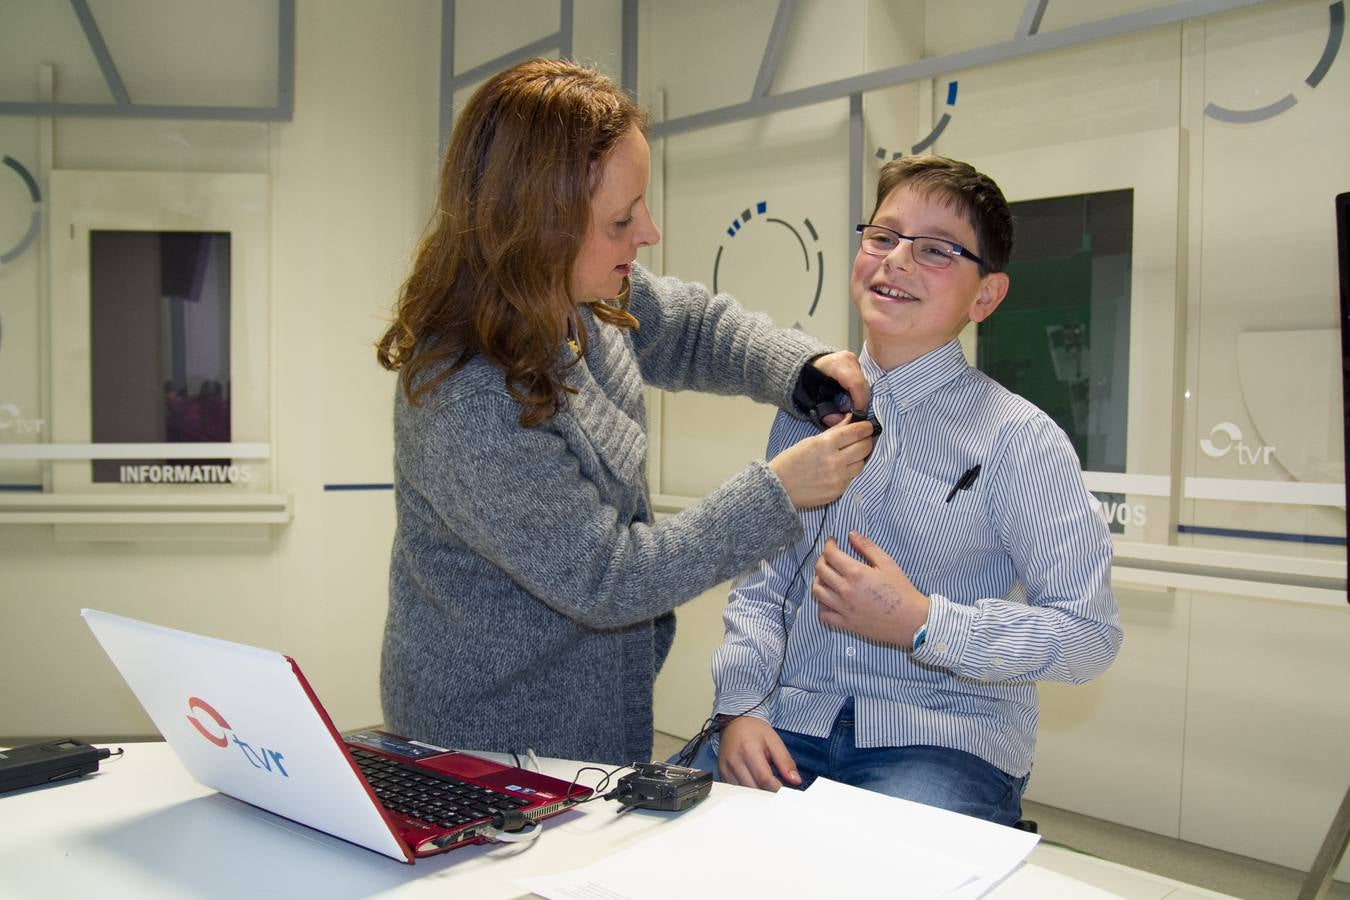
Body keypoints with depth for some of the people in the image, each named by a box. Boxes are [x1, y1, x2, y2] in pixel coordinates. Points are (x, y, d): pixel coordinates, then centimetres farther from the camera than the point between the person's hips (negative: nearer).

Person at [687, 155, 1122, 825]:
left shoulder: (1019, 440, -5)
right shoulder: (807, 411, 8)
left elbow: (1090, 633, -7)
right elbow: (763, 584, 10)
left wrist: (921, 623, -16)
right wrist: (738, 706, -5)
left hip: (945, 738, -3)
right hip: (788, 718, 4)